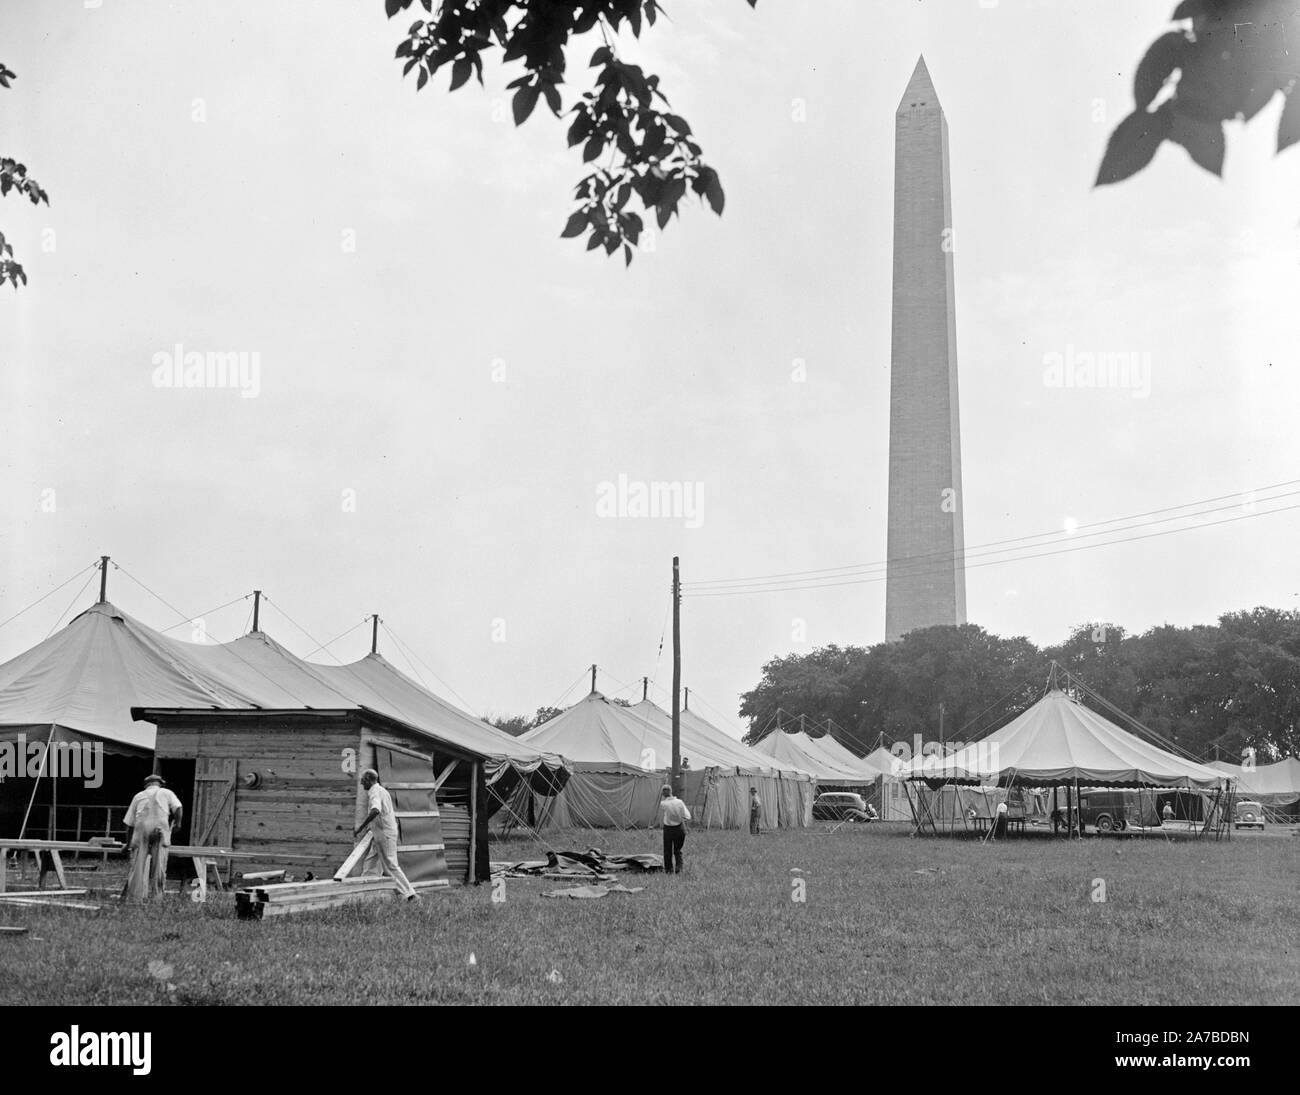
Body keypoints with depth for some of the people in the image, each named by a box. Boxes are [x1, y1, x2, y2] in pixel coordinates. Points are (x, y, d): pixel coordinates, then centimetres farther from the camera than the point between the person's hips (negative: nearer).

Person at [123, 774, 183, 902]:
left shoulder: (138, 796, 25)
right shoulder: (166, 793, 21)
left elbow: (129, 823, 22)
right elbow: (178, 808, 2)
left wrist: (128, 843, 28)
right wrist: (177, 823, 17)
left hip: (141, 828, 1)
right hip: (160, 828, -1)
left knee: (138, 864, 1)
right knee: (158, 865, 5)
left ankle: (134, 897, -2)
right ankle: (156, 895, 4)